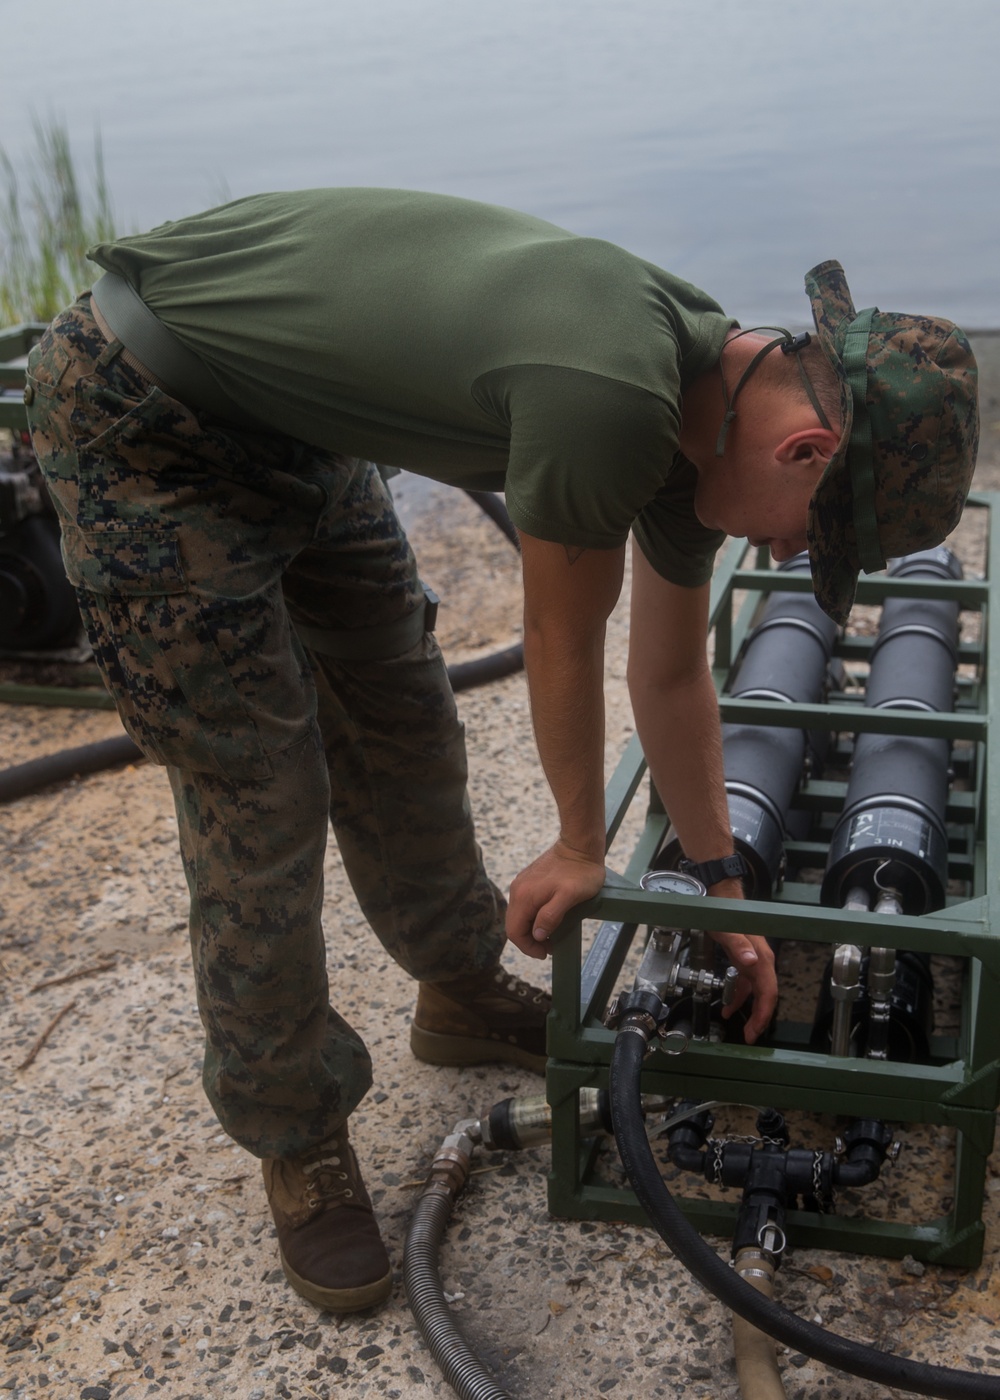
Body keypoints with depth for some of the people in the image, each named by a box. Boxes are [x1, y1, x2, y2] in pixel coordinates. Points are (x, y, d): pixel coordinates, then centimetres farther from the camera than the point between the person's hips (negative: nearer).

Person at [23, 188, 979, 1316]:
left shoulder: (707, 401, -4)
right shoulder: (608, 397, -34)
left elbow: (671, 673, 9)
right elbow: (562, 649, -19)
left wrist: (720, 890, 17)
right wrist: (581, 848, 1)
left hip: (288, 419, 9)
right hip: (137, 414, -9)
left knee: (403, 732, 16)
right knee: (259, 801, -5)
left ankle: (463, 995, 39)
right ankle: (297, 1143, 14)